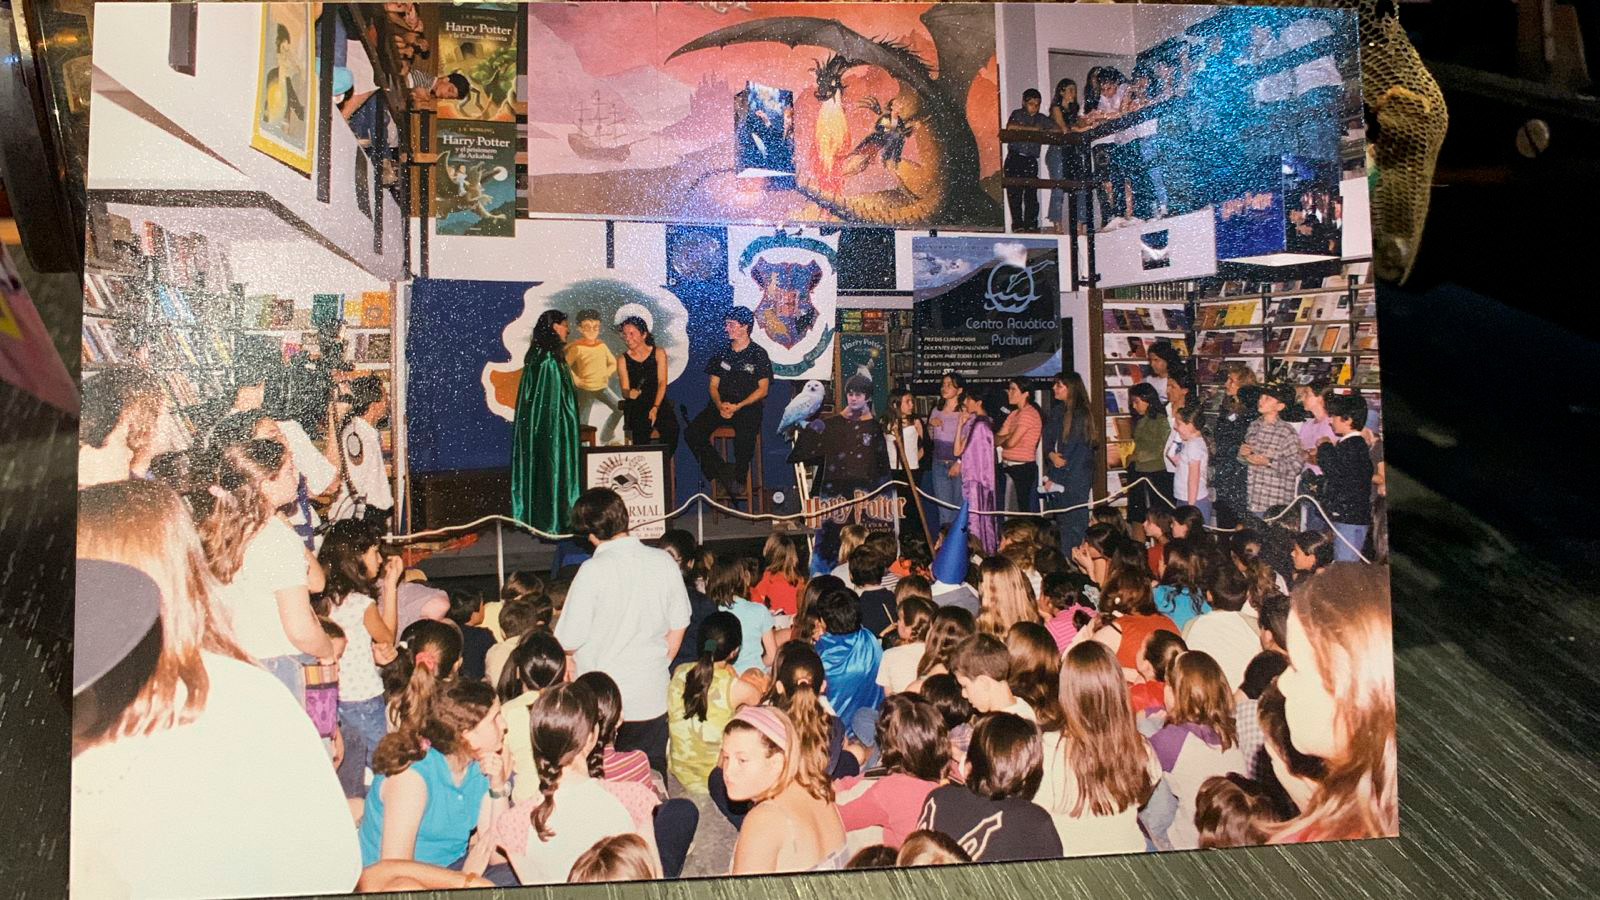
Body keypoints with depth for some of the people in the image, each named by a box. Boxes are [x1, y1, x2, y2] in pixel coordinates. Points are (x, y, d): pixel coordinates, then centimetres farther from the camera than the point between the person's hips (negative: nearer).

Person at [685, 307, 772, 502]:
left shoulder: (758, 354, 4)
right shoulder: (722, 353, 17)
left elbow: (762, 389, -1)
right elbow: (713, 385, 15)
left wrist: (737, 407, -14)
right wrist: (720, 405, -8)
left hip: (748, 407, -4)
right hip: (721, 405, 4)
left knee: (744, 438, -35)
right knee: (693, 433, -22)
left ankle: (738, 477, -8)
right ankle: (722, 471, -12)